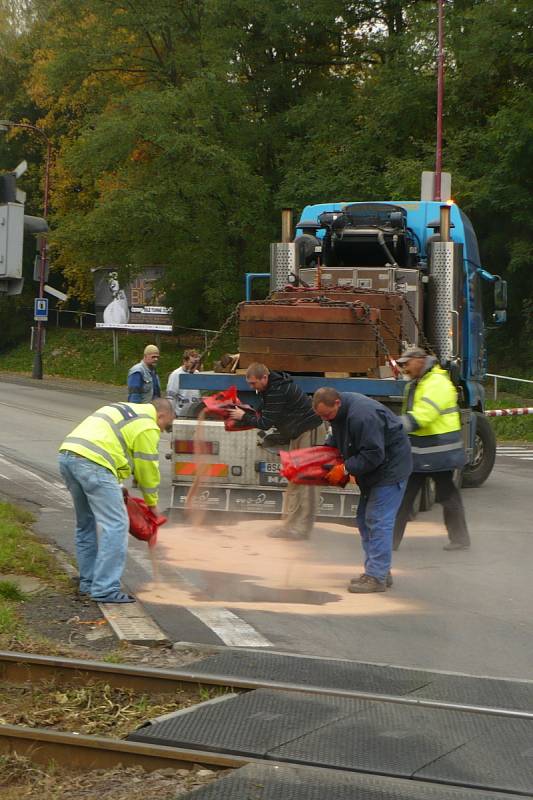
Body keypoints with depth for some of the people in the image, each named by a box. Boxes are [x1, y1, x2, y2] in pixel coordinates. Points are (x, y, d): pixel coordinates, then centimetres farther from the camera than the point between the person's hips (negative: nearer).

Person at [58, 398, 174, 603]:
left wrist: (117, 489, 28)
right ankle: (105, 590, -10)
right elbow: (148, 469, 8)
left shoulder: (122, 410, 31)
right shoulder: (147, 427, 4)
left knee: (86, 523, 21)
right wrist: (152, 503, 24)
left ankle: (88, 582, 26)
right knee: (115, 525, -6)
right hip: (92, 463, -9)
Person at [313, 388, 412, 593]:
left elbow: (373, 455, -29)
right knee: (364, 520, 12)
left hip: (390, 467, -10)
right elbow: (336, 438, 18)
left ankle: (376, 576, -11)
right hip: (373, 469, 10)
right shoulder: (338, 411, 0)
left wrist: (345, 469, -24)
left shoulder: (362, 416, -31)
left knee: (378, 521, -12)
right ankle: (379, 571, 18)